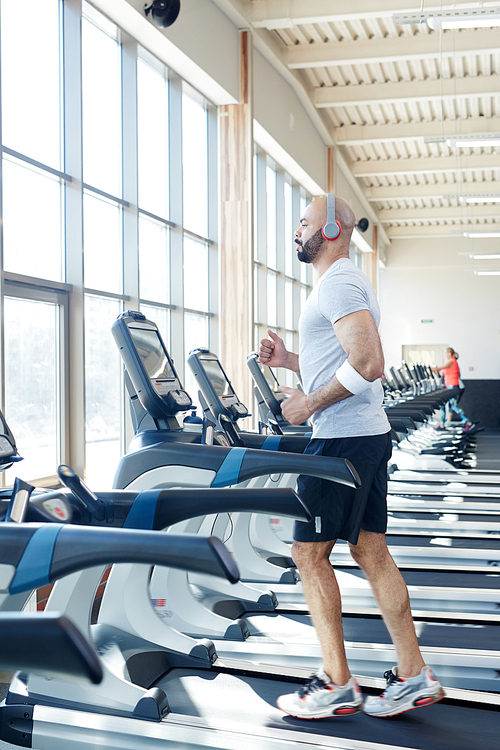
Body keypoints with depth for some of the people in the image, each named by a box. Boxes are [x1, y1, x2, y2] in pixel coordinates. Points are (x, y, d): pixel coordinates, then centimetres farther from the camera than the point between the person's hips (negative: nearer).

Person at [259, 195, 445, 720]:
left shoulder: (338, 283, -13)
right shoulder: (344, 283, 21)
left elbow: (368, 364, -25)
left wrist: (310, 403, -16)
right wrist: (290, 360, 17)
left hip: (343, 438, -10)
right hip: (368, 434, 10)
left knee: (309, 554, -2)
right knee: (370, 551, 11)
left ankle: (337, 685, 5)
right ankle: (413, 676, 15)